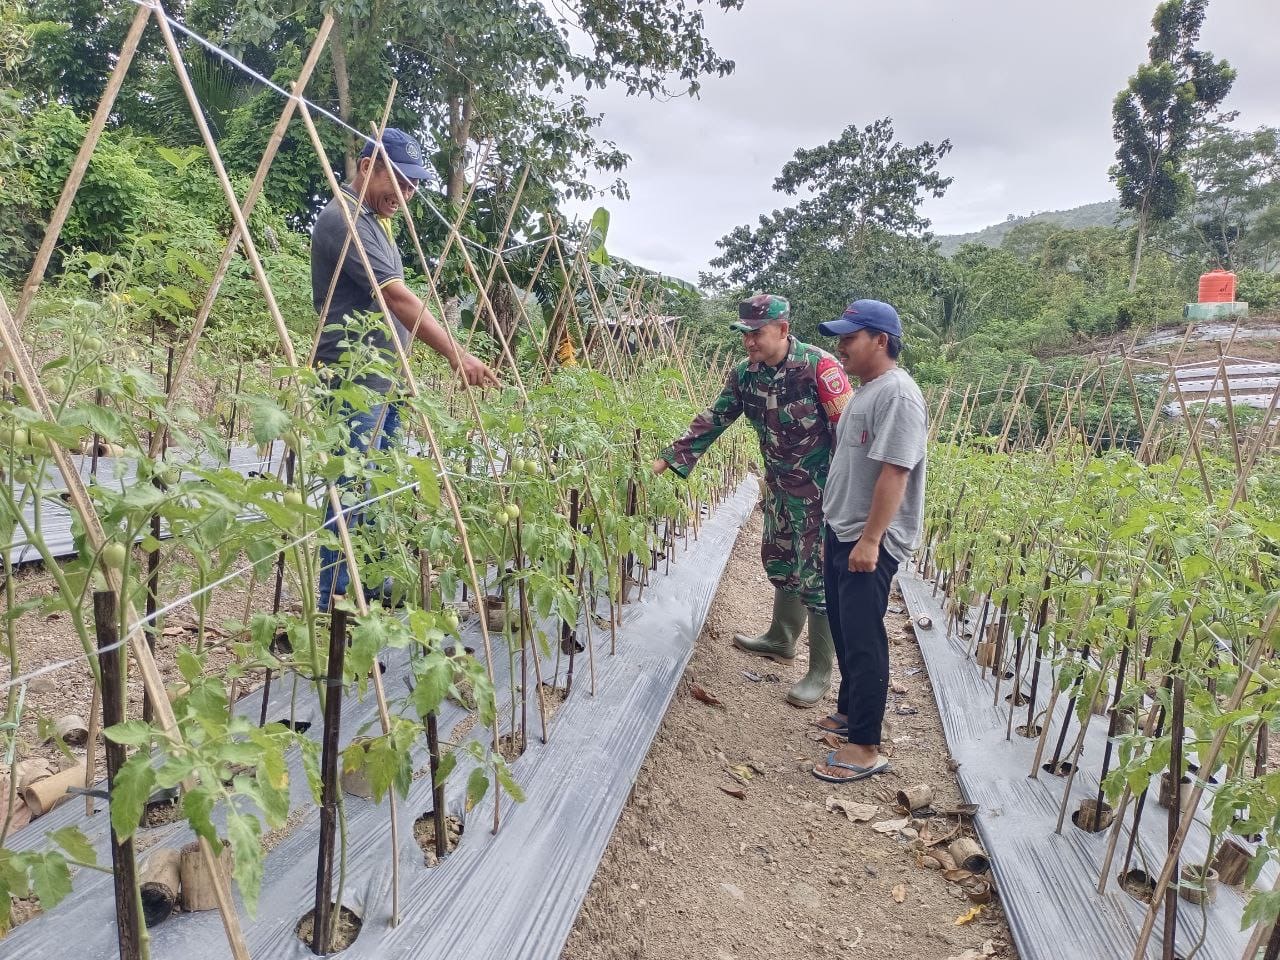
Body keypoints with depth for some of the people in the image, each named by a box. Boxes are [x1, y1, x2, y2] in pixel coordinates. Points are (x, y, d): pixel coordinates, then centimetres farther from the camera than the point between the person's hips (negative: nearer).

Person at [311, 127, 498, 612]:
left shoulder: (374, 220, 18)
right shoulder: (343, 218, -13)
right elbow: (399, 298, -23)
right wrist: (456, 355, -27)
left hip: (384, 380, 10)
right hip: (355, 381, -10)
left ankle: (375, 589, 24)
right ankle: (335, 602, 3)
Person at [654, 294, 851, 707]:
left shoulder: (818, 366, -21)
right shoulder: (746, 374, -1)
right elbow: (713, 420, 3)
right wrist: (671, 457, -3)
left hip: (821, 490, -7)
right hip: (779, 486, 7)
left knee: (817, 577, -2)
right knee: (778, 562, 19)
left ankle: (820, 672, 10)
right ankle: (781, 639, 40)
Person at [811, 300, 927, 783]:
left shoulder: (898, 394, -17)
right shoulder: (865, 390, 14)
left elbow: (894, 472, -23)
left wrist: (869, 541, -25)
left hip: (870, 543, -10)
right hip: (842, 532, 10)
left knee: (863, 640, -5)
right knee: (844, 631, 19)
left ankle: (865, 748, 4)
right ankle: (849, 711, 35)